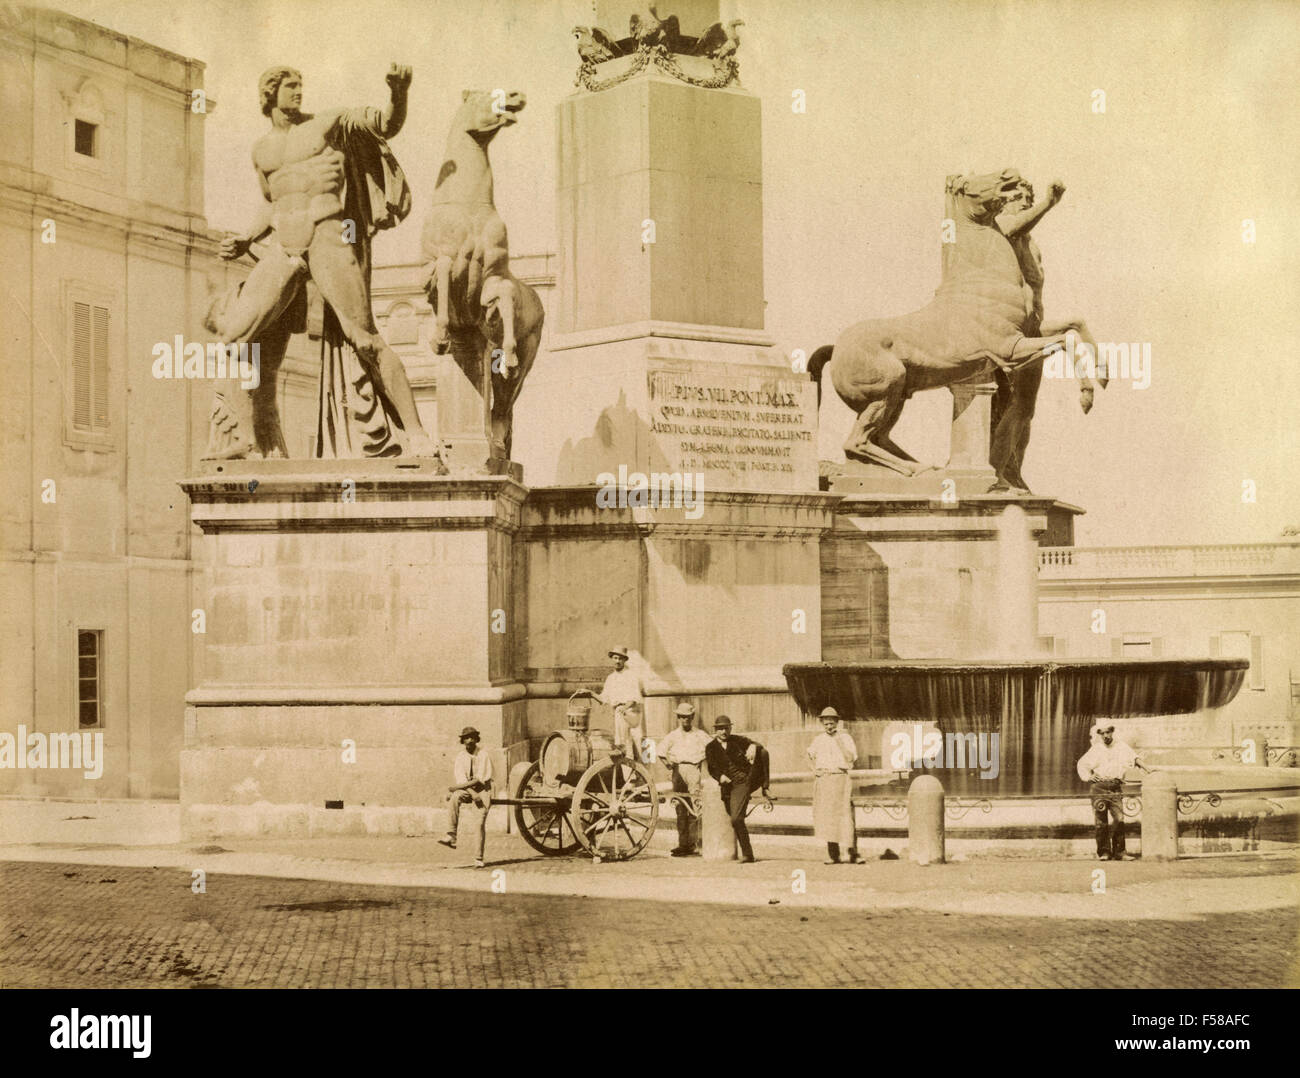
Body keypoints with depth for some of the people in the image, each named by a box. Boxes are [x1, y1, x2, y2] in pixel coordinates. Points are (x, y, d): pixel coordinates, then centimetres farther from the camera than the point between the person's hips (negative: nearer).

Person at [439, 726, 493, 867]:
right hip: (466, 791, 2)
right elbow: (460, 778, -6)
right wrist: (473, 794, -23)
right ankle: (451, 837, -38)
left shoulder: (484, 755, -3)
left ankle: (478, 859, -9)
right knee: (455, 797, -33)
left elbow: (483, 777, -11)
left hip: (482, 791, -2)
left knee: (480, 823, -16)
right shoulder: (460, 757, 4)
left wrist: (457, 787, -17)